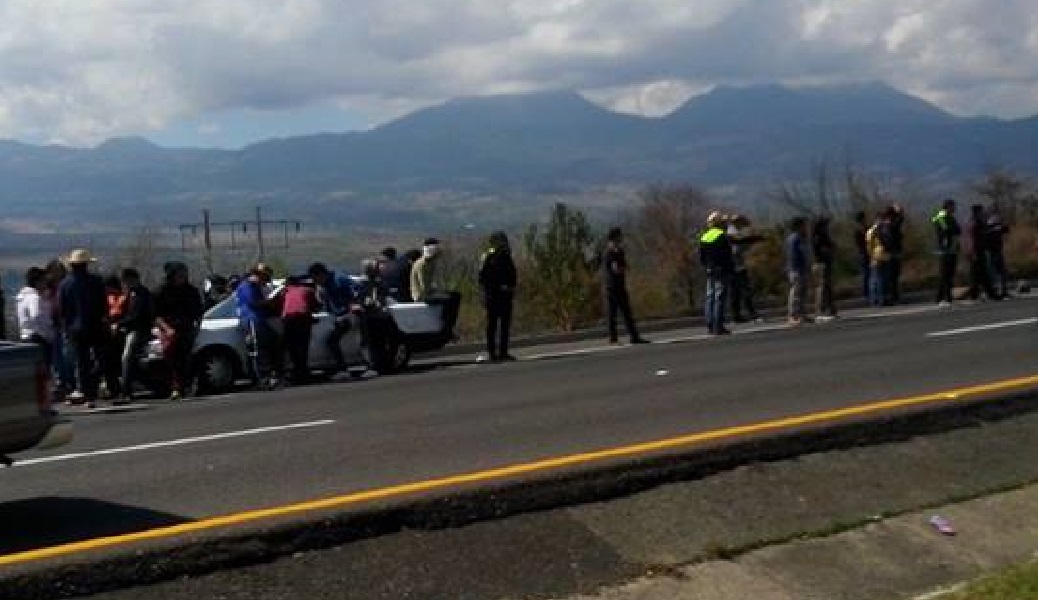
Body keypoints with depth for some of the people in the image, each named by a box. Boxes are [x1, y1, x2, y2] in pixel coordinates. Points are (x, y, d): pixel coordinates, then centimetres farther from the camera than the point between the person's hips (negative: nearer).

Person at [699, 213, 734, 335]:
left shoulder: (703, 237, 11)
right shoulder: (722, 236, -9)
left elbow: (701, 257, 12)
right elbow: (728, 256, -11)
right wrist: (732, 270, -4)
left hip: (710, 271, 6)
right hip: (722, 270, -6)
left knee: (710, 298, 8)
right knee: (720, 298, -7)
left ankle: (710, 326, 8)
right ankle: (718, 327, -10)